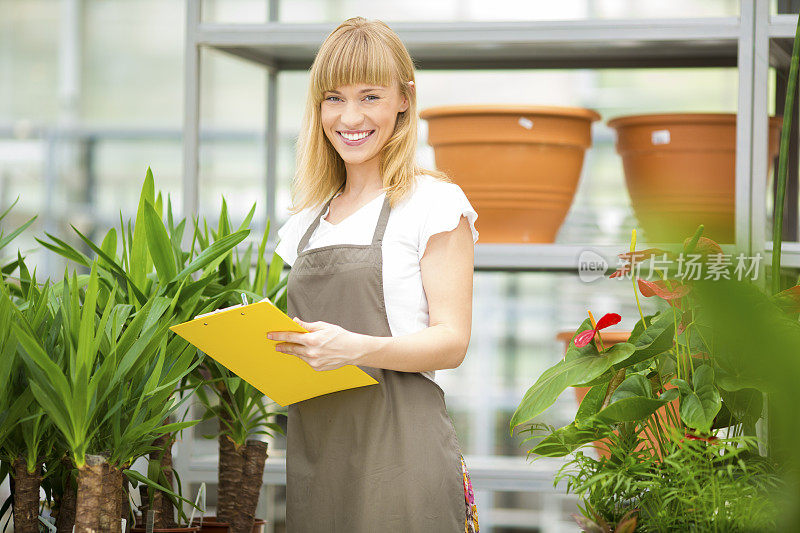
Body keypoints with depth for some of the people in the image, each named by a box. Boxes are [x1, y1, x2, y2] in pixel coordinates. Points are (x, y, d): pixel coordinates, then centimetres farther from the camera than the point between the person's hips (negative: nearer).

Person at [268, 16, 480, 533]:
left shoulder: (434, 203, -2)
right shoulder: (309, 218, 17)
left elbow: (451, 342, -8)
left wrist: (360, 349, -24)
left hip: (397, 451, -5)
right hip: (313, 448, 6)